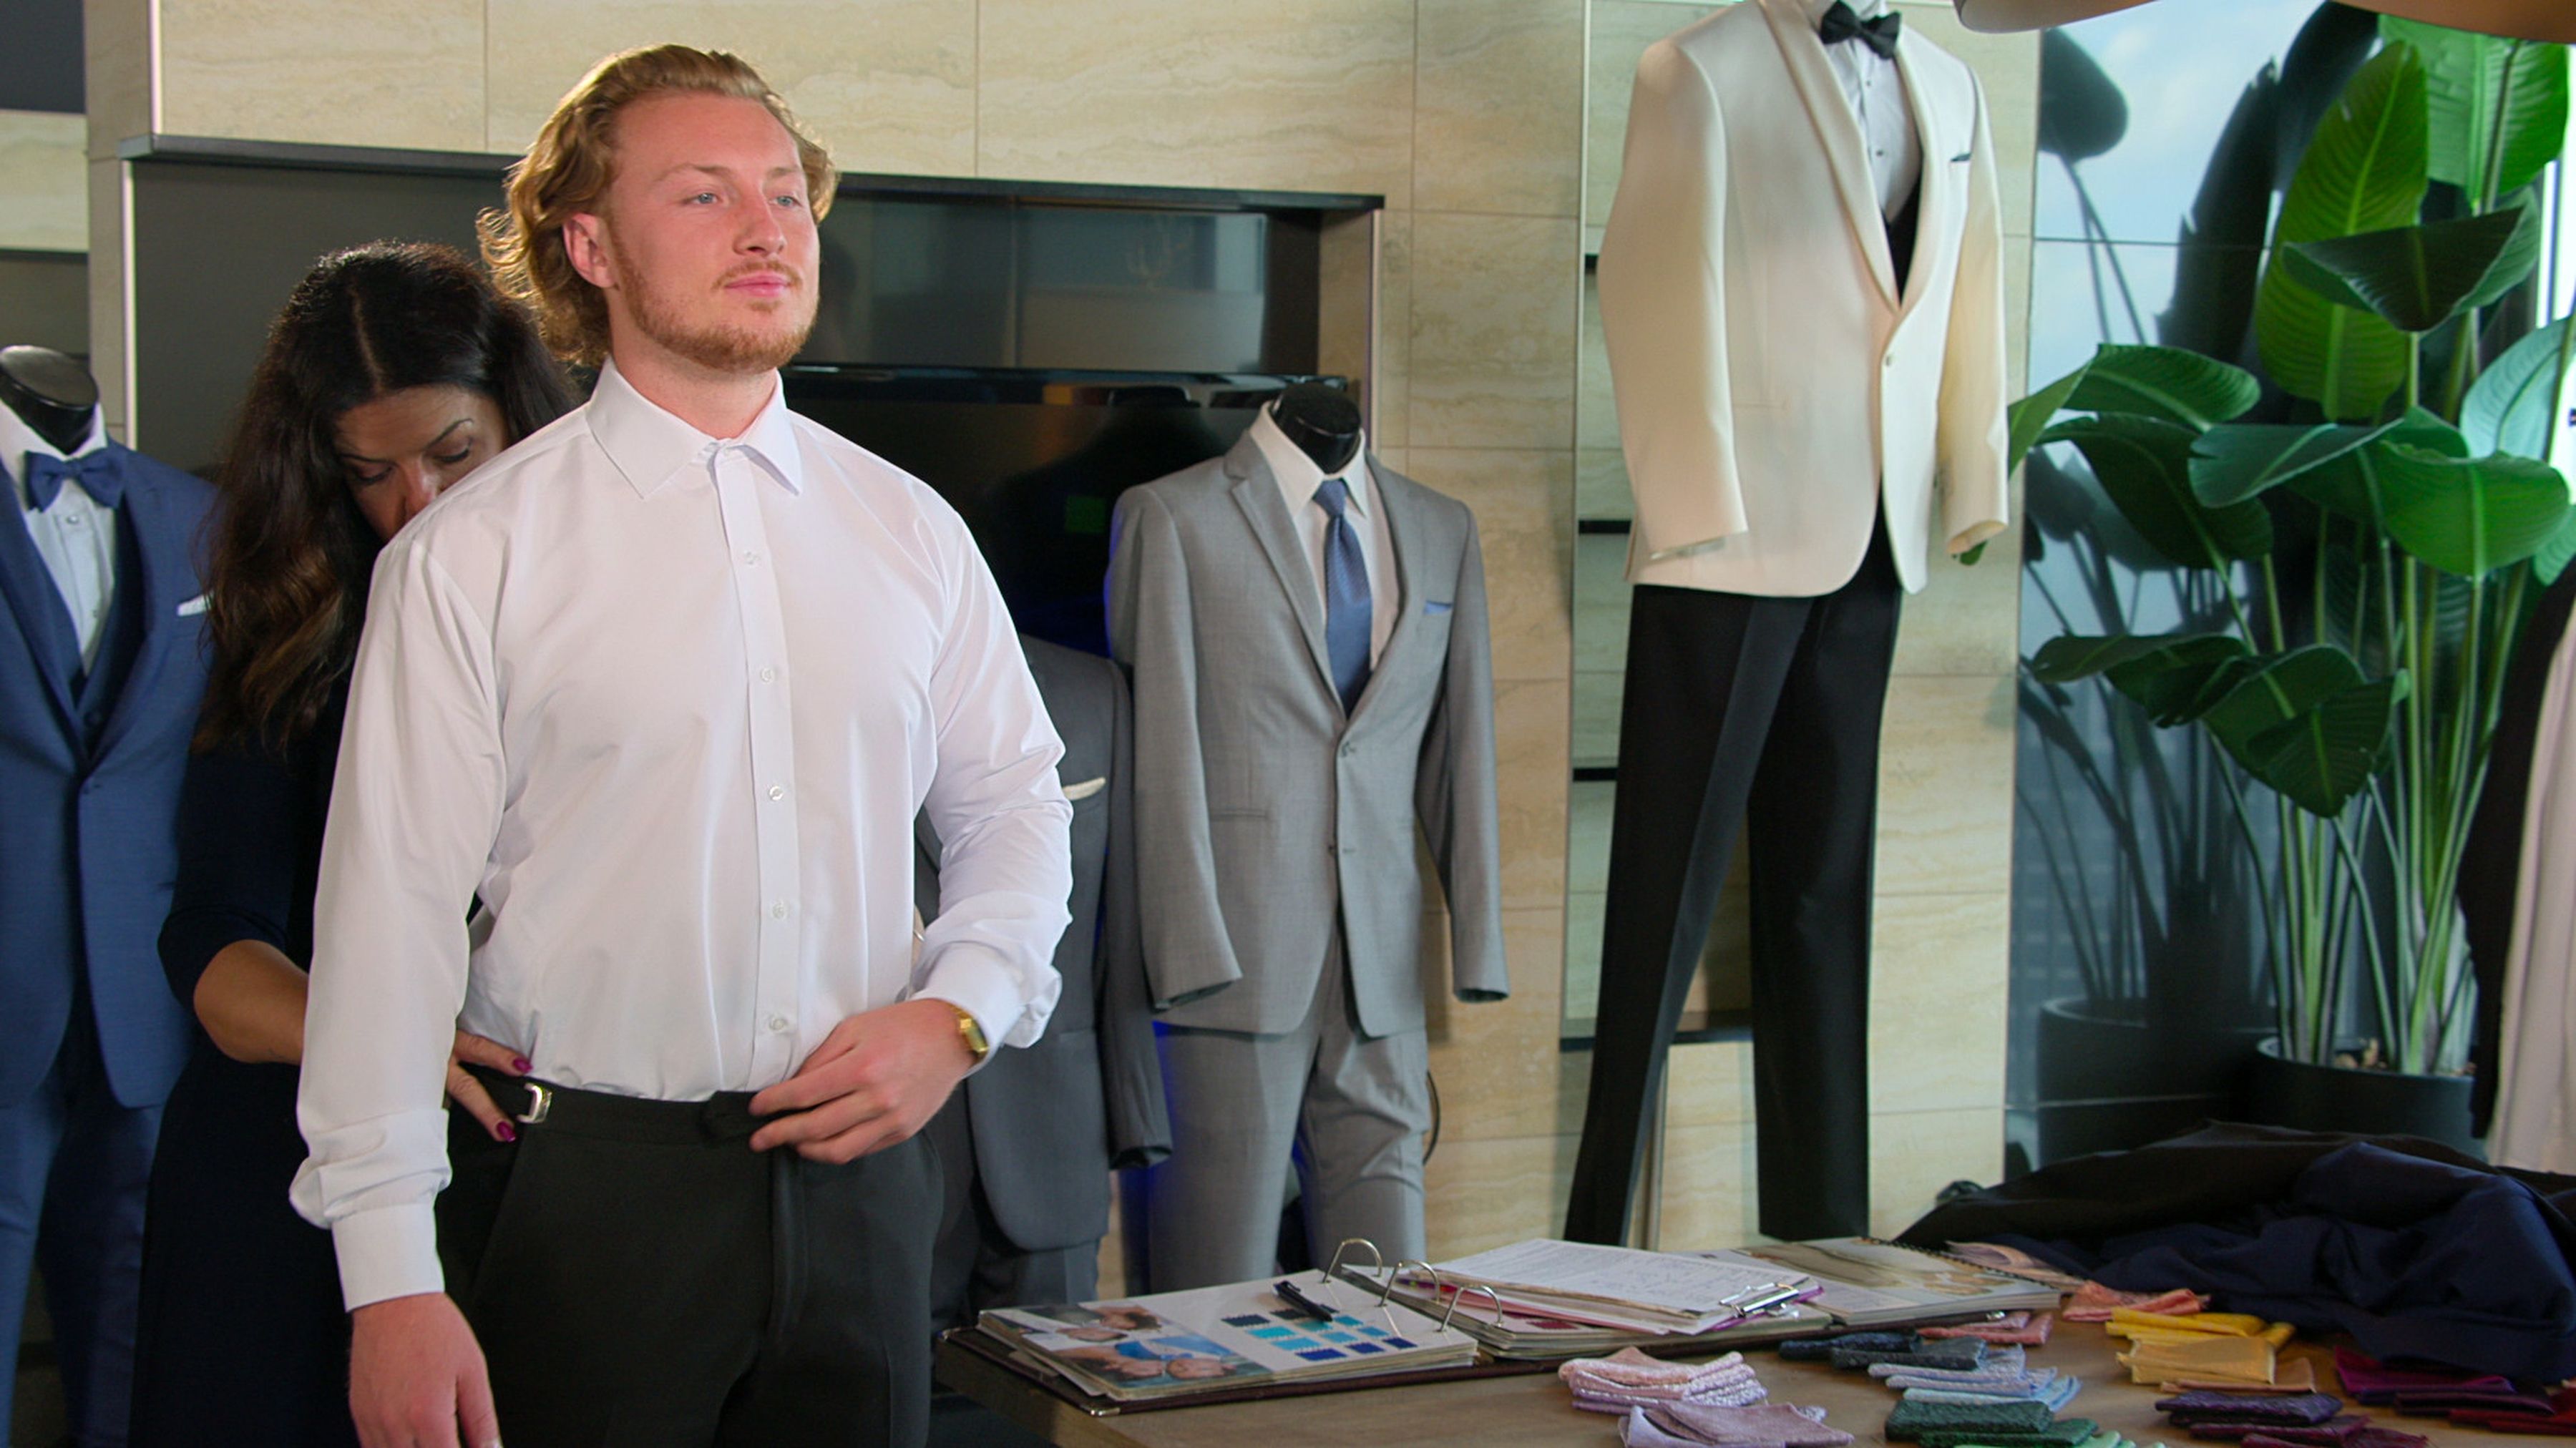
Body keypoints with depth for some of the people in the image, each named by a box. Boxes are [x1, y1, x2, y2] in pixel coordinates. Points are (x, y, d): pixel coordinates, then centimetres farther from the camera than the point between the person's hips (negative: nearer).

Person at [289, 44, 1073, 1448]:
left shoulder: (911, 532, 8)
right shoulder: (470, 555, -5)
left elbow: (1015, 803, 16)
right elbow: (390, 910, -8)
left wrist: (959, 1013, -3)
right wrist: (390, 1280, -12)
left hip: (859, 1169, 4)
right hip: (583, 1187, -4)